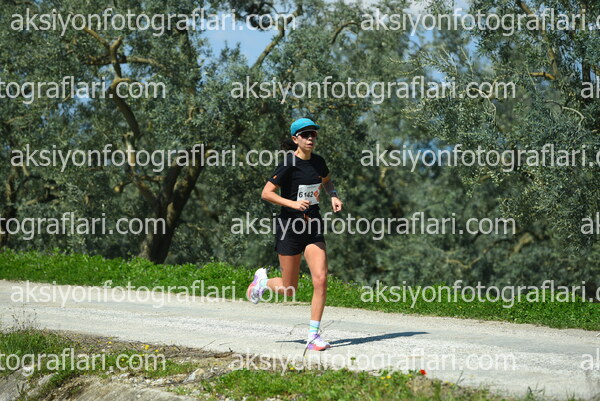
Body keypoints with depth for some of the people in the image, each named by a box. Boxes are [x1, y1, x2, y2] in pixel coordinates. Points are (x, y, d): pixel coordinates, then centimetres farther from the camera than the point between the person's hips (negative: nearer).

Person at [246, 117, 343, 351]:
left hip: (313, 226, 5)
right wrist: (293, 203, -27)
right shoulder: (289, 164, -14)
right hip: (290, 226, -5)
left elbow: (326, 180, 28)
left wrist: (333, 196, 8)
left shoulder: (318, 162, 5)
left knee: (320, 279, -10)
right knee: (289, 290, 3)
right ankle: (262, 281, 37)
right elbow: (266, 193, -16)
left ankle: (313, 336, -3)